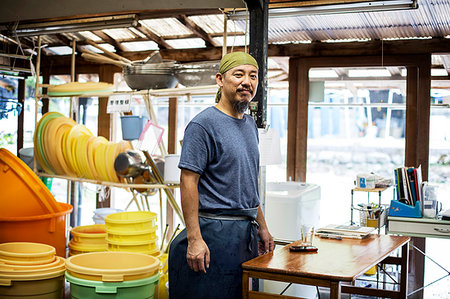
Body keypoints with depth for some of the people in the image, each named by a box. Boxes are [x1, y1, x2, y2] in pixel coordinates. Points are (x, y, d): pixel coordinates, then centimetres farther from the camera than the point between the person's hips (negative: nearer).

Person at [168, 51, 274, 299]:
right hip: (214, 234, -8)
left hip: (246, 232, 8)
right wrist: (194, 239, -22)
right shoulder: (203, 124, -12)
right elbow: (188, 181, -16)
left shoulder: (250, 125, 14)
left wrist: (262, 227, 19)